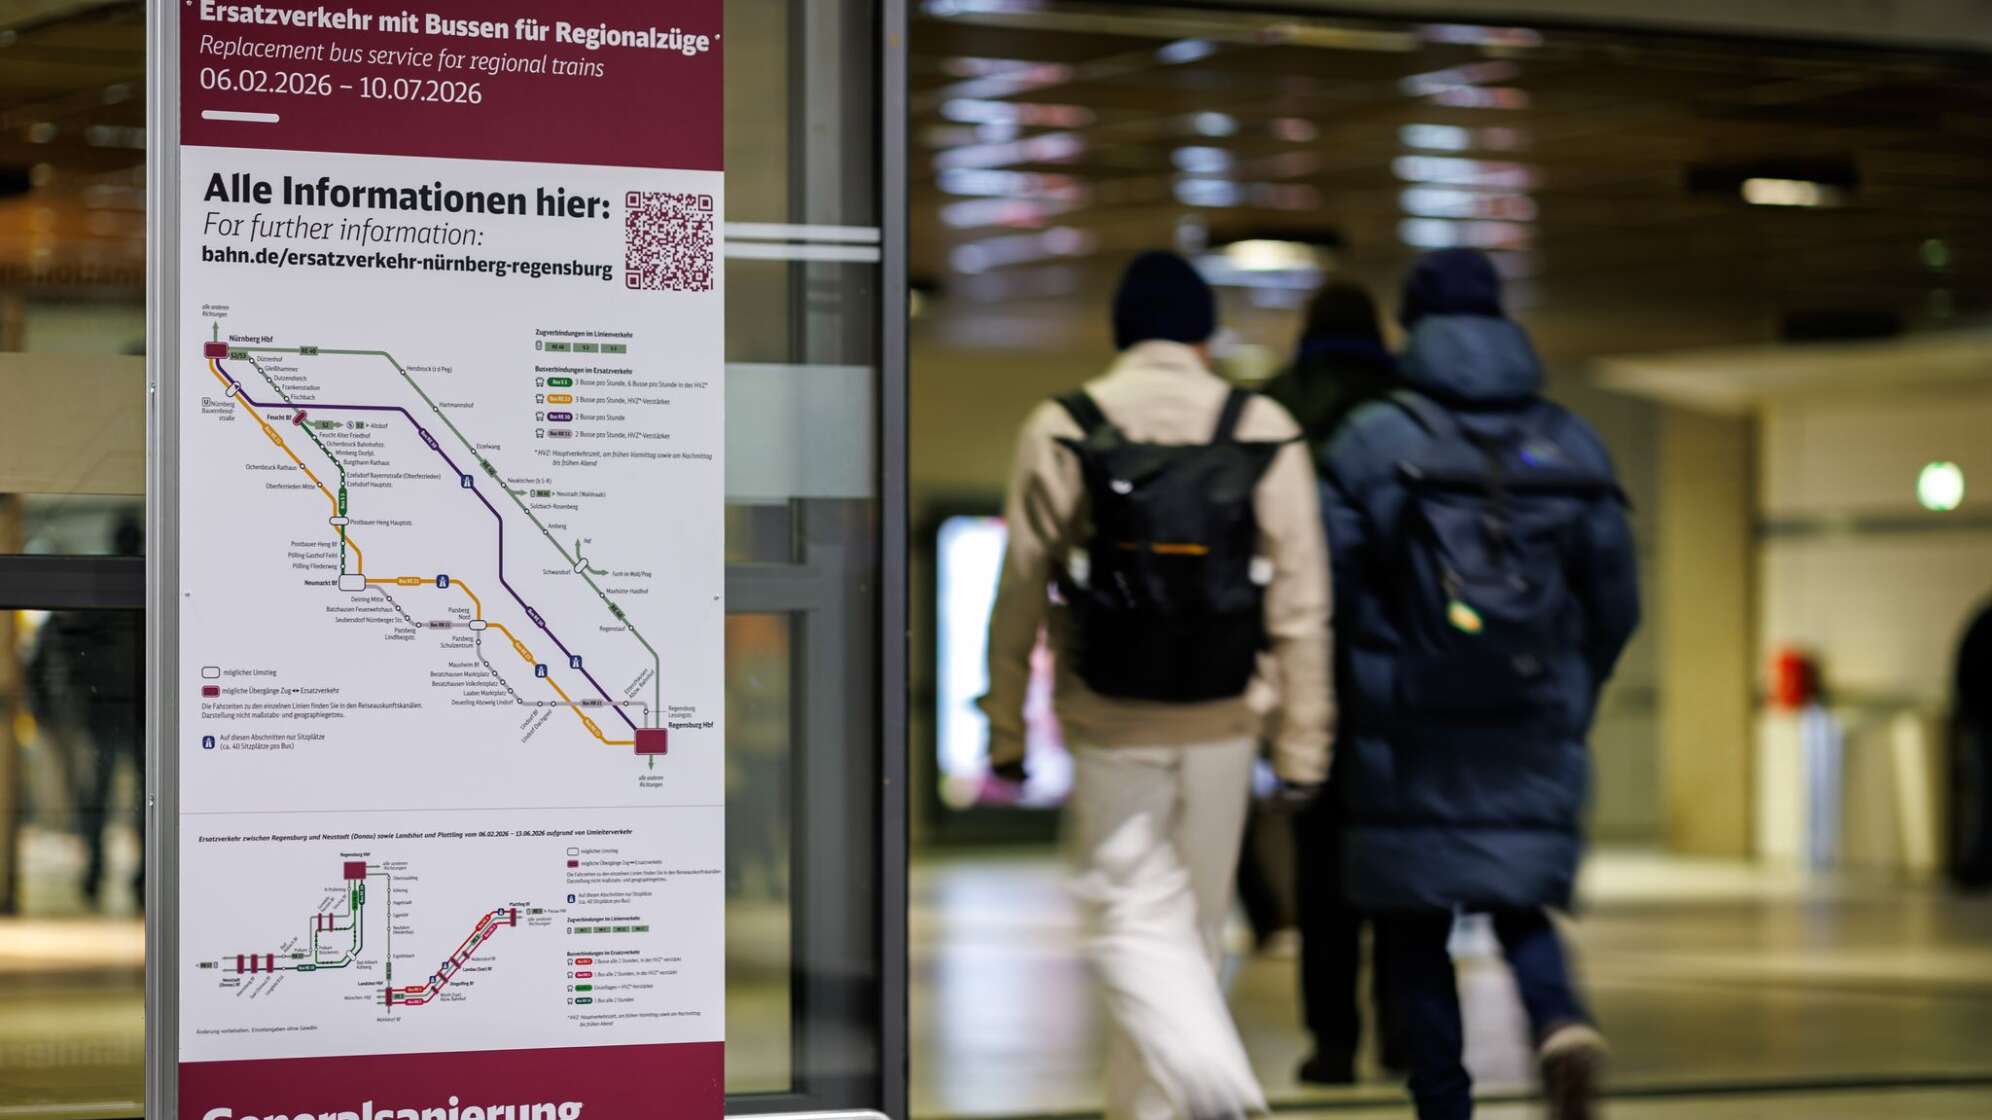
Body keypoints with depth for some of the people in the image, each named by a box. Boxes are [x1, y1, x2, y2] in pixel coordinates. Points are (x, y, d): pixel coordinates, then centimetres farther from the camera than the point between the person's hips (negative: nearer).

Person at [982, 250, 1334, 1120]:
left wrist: (1006, 727, 7)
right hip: (1221, 723, 2)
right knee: (1191, 926, 15)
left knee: (1136, 920, 0)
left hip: (1110, 722, -2)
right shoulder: (1264, 432, -1)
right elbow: (1300, 601, -2)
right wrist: (1303, 742, 2)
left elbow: (1021, 593, -2)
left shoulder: (1063, 430, -4)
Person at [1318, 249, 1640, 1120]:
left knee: (1416, 929, 7)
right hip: (1534, 733, 3)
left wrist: (1331, 708, 8)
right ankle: (1560, 1018, -16)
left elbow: (1327, 588, -7)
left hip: (1408, 730, -2)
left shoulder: (1371, 442, -5)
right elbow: (1615, 605, 6)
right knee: (1518, 904, 13)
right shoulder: (1572, 447, 5)